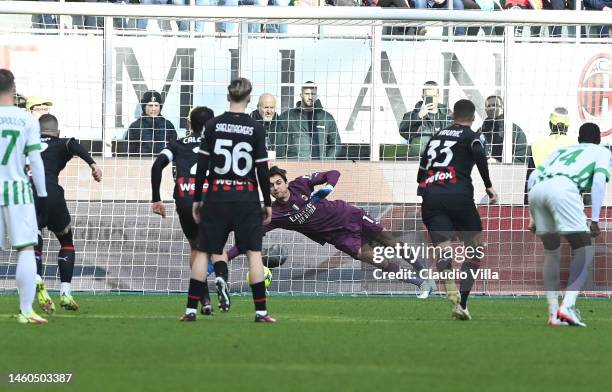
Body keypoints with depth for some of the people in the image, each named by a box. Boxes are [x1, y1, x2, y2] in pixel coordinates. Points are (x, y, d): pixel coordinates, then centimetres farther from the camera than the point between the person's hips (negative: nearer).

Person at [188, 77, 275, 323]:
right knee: (254, 252, 3)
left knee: (204, 251, 6)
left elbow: (202, 165, 0)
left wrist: (197, 199, 8)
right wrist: (268, 203, 7)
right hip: (247, 199, -1)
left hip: (216, 198, 1)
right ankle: (261, 311, 0)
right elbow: (263, 170, -3)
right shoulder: (256, 129, -4)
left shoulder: (213, 126, -1)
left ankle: (191, 309, 3)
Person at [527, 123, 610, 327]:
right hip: (563, 187, -5)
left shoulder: (562, 150, 38)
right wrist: (595, 220, 2)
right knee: (583, 251, 3)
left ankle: (553, 312, 12)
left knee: (551, 252, 19)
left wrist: (533, 217, 31)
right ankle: (567, 305, -15)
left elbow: (533, 177, 29)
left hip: (536, 189, 5)